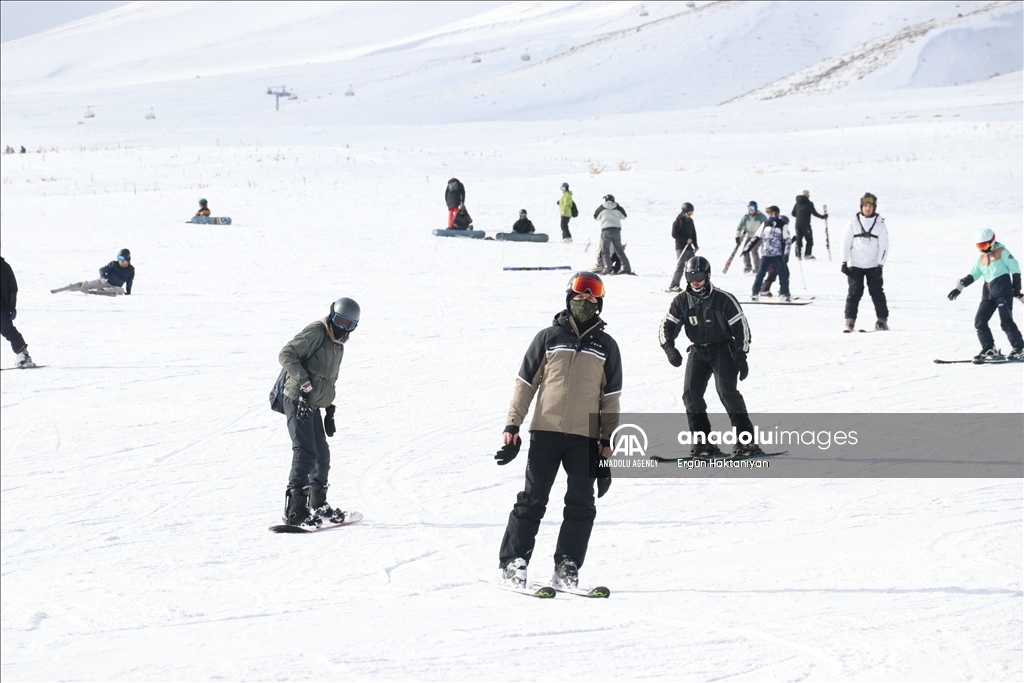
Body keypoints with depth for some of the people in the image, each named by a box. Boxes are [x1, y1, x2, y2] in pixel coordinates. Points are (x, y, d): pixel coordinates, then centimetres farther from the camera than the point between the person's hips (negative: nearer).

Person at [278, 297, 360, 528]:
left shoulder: (338, 346, 19)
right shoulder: (315, 332, -9)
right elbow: (286, 354, -17)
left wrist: (330, 410, 24)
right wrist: (304, 382, -23)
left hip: (313, 406, 9)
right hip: (297, 402, -9)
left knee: (322, 455, 17)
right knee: (305, 453, -18)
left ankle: (318, 504, 32)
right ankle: (295, 511, -23)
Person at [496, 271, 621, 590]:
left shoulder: (606, 346, 10)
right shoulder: (548, 337, 6)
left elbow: (611, 398, 12)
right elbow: (525, 383, 7)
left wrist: (607, 441, 5)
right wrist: (512, 426, 0)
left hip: (585, 437, 1)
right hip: (546, 432, -1)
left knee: (581, 504, -3)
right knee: (532, 499, -2)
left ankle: (567, 566, 4)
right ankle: (513, 561, 4)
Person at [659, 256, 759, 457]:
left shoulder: (723, 299, -12)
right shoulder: (681, 301, -1)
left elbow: (740, 327, -7)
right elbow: (667, 326, -1)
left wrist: (741, 357, -10)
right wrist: (669, 348, -20)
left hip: (723, 349, -4)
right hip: (697, 352, 4)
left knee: (726, 390, -19)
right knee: (691, 392, -12)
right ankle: (702, 441, -7)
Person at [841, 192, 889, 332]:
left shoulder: (880, 223, 2)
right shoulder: (854, 223, 3)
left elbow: (884, 246, 0)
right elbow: (846, 242, 4)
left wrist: (880, 264, -7)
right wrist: (844, 262, -3)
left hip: (873, 265, 0)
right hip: (855, 265, 0)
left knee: (877, 292, 4)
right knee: (854, 292, -6)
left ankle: (882, 319, 12)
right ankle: (850, 320, -6)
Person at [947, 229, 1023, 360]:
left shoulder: (1002, 252, -1)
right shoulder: (981, 257, 18)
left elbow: (1015, 269, -3)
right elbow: (974, 274, 18)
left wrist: (1017, 290, -6)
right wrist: (960, 286, 5)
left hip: (1003, 291, -7)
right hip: (988, 293, 7)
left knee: (1006, 321, -15)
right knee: (980, 321, -2)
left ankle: (1019, 349, -12)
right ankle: (989, 350, 2)